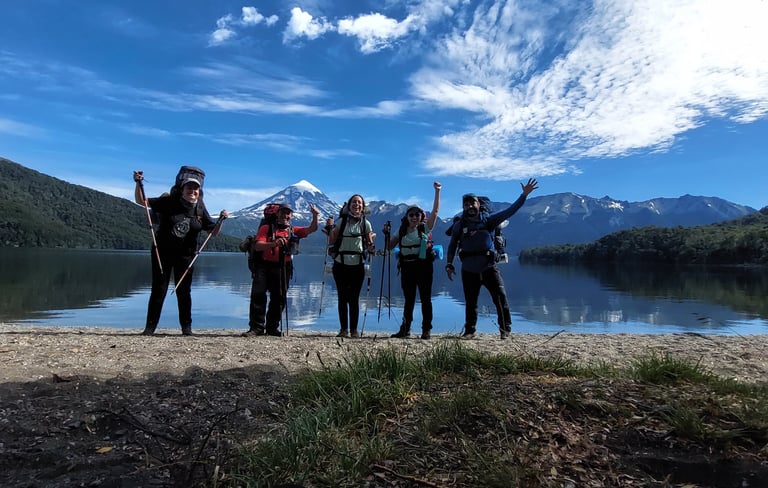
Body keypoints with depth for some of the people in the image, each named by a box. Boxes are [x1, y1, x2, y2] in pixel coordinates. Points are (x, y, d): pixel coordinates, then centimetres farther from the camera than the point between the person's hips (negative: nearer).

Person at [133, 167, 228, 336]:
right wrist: (139, 184, -15)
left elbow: (213, 232, 3)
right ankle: (150, 327, 14)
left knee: (184, 292, 6)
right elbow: (141, 201, -1)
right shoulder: (168, 202, -5)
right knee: (158, 290, 4)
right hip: (162, 253, -1)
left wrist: (221, 220, -13)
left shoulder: (200, 209, 0)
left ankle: (186, 327, 16)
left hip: (185, 256, 1)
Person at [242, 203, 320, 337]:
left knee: (279, 298, 6)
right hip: (264, 266, -3)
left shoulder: (293, 231, 14)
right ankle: (256, 327, 1)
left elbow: (312, 229, 6)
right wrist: (274, 243, -24)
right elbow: (257, 246, -8)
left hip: (282, 268, 3)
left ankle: (272, 327, 18)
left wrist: (315, 216, -12)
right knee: (258, 296, -6)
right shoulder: (266, 228, 5)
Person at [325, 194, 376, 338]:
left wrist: (372, 246, -16)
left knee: (354, 299, 3)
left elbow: (369, 246, 5)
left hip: (358, 265, 0)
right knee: (342, 298, 5)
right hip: (340, 264, 0)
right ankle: (344, 329, 14)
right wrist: (330, 228, -11)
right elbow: (332, 242, 2)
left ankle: (354, 329, 11)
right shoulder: (342, 221, 2)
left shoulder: (366, 224, 4)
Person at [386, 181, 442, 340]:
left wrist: (437, 191, -9)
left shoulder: (425, 228, 1)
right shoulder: (401, 231, 10)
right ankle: (405, 328, 16)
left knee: (425, 298, 1)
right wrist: (387, 234, -2)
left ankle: (426, 329, 8)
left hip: (423, 266, -3)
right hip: (406, 266, 3)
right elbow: (389, 246, 13)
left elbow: (435, 211, -5)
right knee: (408, 299, 10)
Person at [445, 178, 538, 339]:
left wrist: (524, 195, -8)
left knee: (500, 297, -8)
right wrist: (449, 264, 3)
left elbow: (510, 211, -2)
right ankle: (470, 330, 26)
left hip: (489, 267, 0)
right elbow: (452, 246, 9)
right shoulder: (459, 225, 2)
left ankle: (505, 329, 7)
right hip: (468, 270, 1)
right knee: (470, 302, 10)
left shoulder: (488, 221, 1)